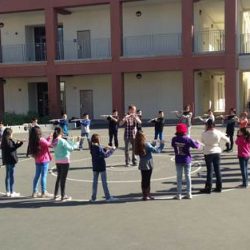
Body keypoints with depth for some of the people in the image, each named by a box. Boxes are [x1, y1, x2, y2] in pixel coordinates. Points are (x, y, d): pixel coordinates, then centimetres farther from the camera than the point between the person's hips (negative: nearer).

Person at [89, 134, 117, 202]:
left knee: (95, 182, 12)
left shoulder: (92, 147, 4)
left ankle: (93, 198, 16)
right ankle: (108, 197, 9)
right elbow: (105, 155, -20)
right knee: (104, 182, 2)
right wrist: (112, 150, -12)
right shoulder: (98, 147, -19)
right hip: (101, 167, -7)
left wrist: (106, 149, 10)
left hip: (95, 167, 7)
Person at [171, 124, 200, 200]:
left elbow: (172, 145, 8)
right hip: (187, 160, -1)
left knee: (179, 177, 8)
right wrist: (198, 143, 10)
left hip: (178, 161, 1)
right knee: (188, 176, 10)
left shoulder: (174, 139, -8)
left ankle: (179, 194, 8)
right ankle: (189, 194, 15)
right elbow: (196, 146, -11)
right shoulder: (188, 139, -15)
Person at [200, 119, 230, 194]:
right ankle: (219, 187, 19)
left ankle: (208, 188, 4)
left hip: (208, 153, -3)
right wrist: (227, 138, 29)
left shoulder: (204, 134, -14)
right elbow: (227, 139, 6)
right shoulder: (218, 133, -6)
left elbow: (202, 141, 3)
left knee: (209, 171, 2)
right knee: (217, 170, 12)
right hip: (217, 152, 3)